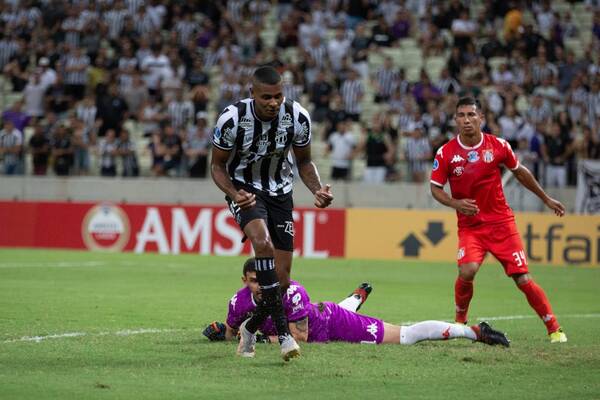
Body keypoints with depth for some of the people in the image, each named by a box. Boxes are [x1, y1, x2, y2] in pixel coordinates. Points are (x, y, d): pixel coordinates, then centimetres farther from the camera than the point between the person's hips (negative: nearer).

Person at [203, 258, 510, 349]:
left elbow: (300, 336, -30)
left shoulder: (290, 291, -36)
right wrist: (219, 331, -20)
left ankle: (474, 331, 2)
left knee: (403, 337, -7)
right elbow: (232, 332, 0)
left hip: (331, 323, -7)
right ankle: (357, 296, 77)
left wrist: (268, 339, -33)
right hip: (320, 327, 7)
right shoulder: (241, 301, -19)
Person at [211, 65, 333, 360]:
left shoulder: (298, 117, -14)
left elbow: (304, 162, 4)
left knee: (282, 280, 1)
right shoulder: (232, 119, -21)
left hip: (280, 193, 4)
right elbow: (217, 165, -7)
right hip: (245, 190, -3)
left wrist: (317, 190, -15)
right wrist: (234, 194, -26)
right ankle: (283, 332, -34)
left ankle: (250, 328, 31)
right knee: (263, 241, -34)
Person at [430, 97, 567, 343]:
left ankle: (554, 329, 7)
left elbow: (520, 172, 12)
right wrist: (455, 203, -17)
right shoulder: (446, 153, -7)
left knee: (523, 279, -5)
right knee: (467, 271, -24)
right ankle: (460, 321, 2)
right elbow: (435, 188, 3)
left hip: (501, 223, 0)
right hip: (469, 226, 0)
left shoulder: (498, 146, -5)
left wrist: (546, 199, 19)